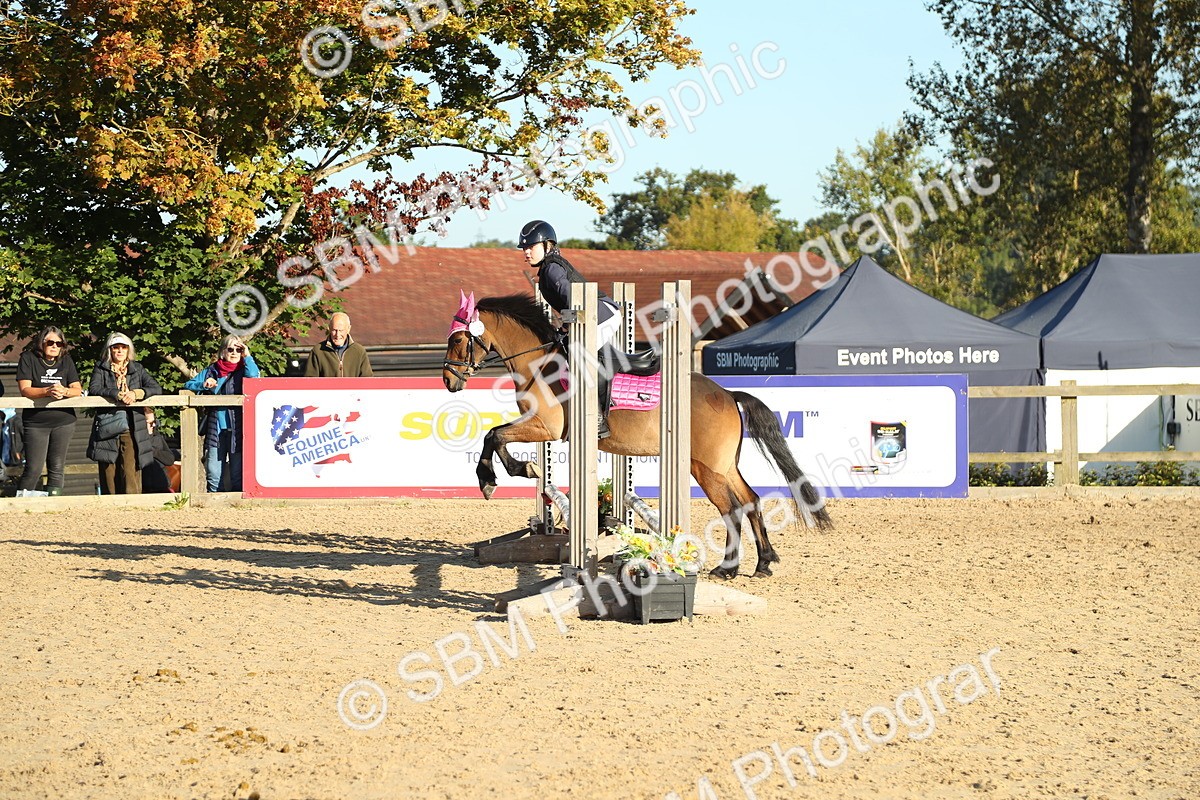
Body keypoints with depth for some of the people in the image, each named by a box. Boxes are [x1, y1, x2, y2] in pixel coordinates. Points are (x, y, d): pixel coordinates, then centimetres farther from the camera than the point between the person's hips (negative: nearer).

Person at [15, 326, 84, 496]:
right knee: (33, 469, -9)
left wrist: (64, 391, -22)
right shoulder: (28, 359, -2)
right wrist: (48, 391, -29)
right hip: (36, 423, -3)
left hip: (63, 422, 3)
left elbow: (78, 389, 1)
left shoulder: (66, 361, 8)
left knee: (57, 469, 4)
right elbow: (25, 390, -12)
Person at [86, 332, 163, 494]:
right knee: (109, 475, -3)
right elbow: (93, 389, -5)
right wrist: (117, 394, -19)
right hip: (107, 428, 0)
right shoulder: (101, 369, 12)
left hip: (131, 429, 0)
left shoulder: (137, 369, 17)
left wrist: (136, 393, -12)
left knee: (131, 473, -11)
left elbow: (156, 388, 6)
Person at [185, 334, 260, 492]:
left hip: (237, 430, -2)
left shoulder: (244, 370, 6)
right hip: (216, 430, 2)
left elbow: (255, 378, -16)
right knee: (213, 474, 0)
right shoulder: (211, 371, 14)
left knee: (238, 473, 1)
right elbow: (188, 385, 15)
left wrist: (247, 357, -6)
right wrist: (203, 385, -4)